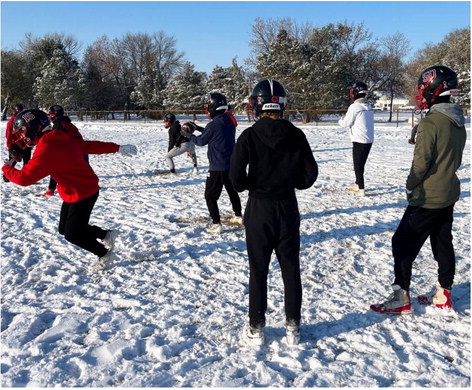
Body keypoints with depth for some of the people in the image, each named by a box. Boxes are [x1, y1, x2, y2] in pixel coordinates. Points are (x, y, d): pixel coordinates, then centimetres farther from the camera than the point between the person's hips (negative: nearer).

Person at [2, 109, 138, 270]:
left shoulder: (46, 150, -25)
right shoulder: (62, 140, 4)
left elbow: (24, 177, -26)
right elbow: (90, 145, 11)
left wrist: (6, 168, -4)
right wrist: (117, 148, 17)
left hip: (82, 195, -9)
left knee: (72, 235, 1)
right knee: (64, 229, 16)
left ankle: (105, 254, 21)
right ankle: (107, 235, 30)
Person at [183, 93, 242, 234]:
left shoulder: (214, 125, -20)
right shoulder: (229, 122, 4)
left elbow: (201, 141, -7)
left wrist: (188, 133, 10)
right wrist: (197, 128, 22)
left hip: (217, 167, -8)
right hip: (231, 165, 8)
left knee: (210, 196, 4)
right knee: (232, 191, 24)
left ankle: (216, 224, 1)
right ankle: (238, 216, 36)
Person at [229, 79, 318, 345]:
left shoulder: (249, 136, -13)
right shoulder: (296, 135, -5)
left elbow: (237, 176, -15)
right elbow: (310, 174, -3)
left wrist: (250, 186, 6)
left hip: (258, 207, -2)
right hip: (288, 206, 2)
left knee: (258, 270, 10)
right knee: (291, 268, 13)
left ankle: (256, 328, 19)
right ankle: (293, 327, 23)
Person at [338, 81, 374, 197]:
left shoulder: (354, 106, -14)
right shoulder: (369, 107, 9)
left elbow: (346, 123, -9)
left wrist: (340, 121, 12)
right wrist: (345, 120, 19)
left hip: (359, 141, -7)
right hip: (369, 140, 7)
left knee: (358, 166, 0)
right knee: (361, 164, 19)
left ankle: (361, 189, -1)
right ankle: (358, 184, 32)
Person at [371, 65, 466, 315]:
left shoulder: (430, 122, -21)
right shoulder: (458, 122, 7)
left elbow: (421, 162, -19)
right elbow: (455, 159, 13)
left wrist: (410, 186, -3)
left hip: (428, 198, -9)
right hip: (448, 194, 9)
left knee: (403, 243, -1)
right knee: (443, 243, 16)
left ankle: (401, 299, 3)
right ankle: (443, 296, 26)